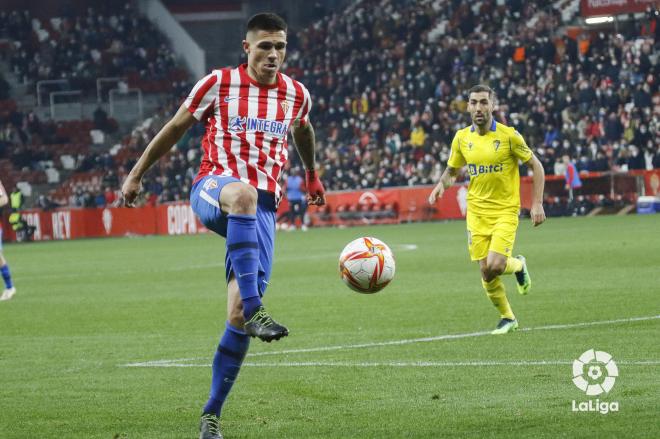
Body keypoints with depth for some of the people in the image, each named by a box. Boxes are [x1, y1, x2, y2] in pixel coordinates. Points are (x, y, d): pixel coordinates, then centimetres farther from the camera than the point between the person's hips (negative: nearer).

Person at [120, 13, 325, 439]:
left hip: (262, 206, 3)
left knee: (238, 315, -8)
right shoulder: (218, 84, 0)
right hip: (213, 191, -3)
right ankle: (254, 309, -54)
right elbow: (175, 128, 11)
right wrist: (136, 174, 14)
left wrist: (312, 175, 47)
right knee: (243, 194, -44)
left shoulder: (297, 95, 9)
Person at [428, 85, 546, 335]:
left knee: (495, 265, -20)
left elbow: (535, 166, -2)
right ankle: (507, 318, 23)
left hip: (505, 210, -4)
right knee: (486, 272, 0)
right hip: (477, 211, 4)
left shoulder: (508, 135, -10)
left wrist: (537, 204, -9)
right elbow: (452, 170, 14)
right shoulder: (462, 138, 1)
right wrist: (442, 184, -9)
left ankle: (518, 265, 17)